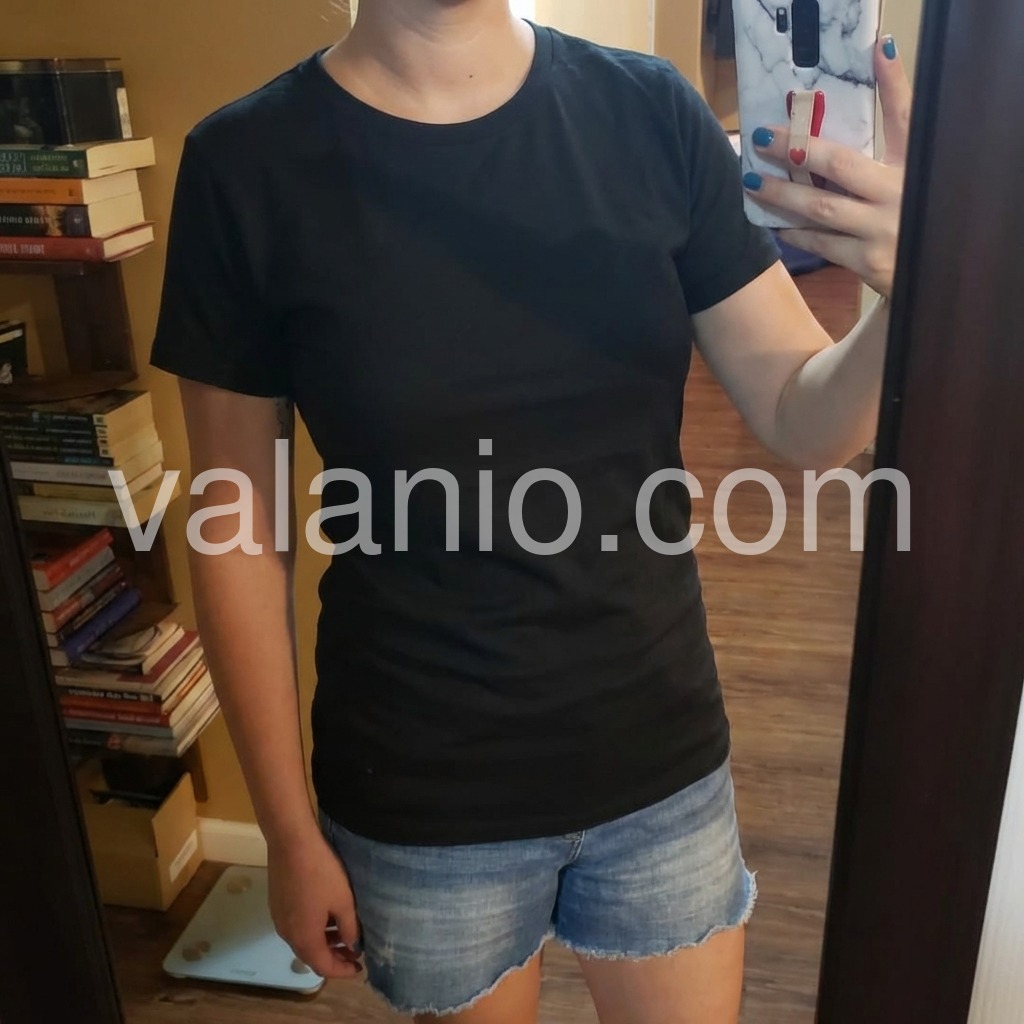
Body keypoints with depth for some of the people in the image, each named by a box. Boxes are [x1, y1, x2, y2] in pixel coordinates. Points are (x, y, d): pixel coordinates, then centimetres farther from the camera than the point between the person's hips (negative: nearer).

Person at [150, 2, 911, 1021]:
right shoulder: (247, 164, -12)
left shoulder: (649, 113, -6)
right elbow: (240, 526, -7)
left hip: (663, 764, 2)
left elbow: (803, 416, -4)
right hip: (421, 804, -1)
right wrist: (290, 831, -1)